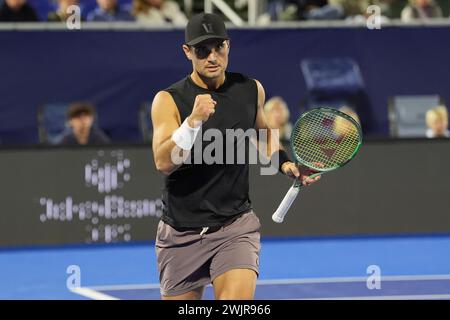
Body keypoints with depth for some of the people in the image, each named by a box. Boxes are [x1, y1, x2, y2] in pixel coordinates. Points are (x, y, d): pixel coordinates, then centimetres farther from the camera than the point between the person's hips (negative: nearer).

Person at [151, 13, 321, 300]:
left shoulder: (251, 90, 3)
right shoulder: (168, 100, -8)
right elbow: (163, 162, -23)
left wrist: (285, 163, 9)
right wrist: (194, 120, -34)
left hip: (236, 225, 1)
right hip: (181, 233, -1)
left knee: (237, 302, -23)